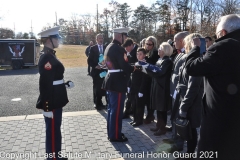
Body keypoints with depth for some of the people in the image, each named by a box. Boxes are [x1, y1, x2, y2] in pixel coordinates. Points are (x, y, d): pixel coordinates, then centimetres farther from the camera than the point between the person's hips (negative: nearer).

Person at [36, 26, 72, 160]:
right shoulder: (47, 58, -20)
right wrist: (47, 107, -22)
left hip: (55, 101, 10)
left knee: (55, 130, 20)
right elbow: (45, 84, -23)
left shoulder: (50, 56, 11)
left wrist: (65, 83, 11)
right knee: (53, 131, 3)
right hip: (51, 102, -10)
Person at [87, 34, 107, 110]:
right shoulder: (93, 48, 2)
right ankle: (98, 104, 15)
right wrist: (95, 66, -15)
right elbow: (89, 61, -1)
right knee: (97, 89, 4)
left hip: (106, 70, 2)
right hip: (96, 71, -1)